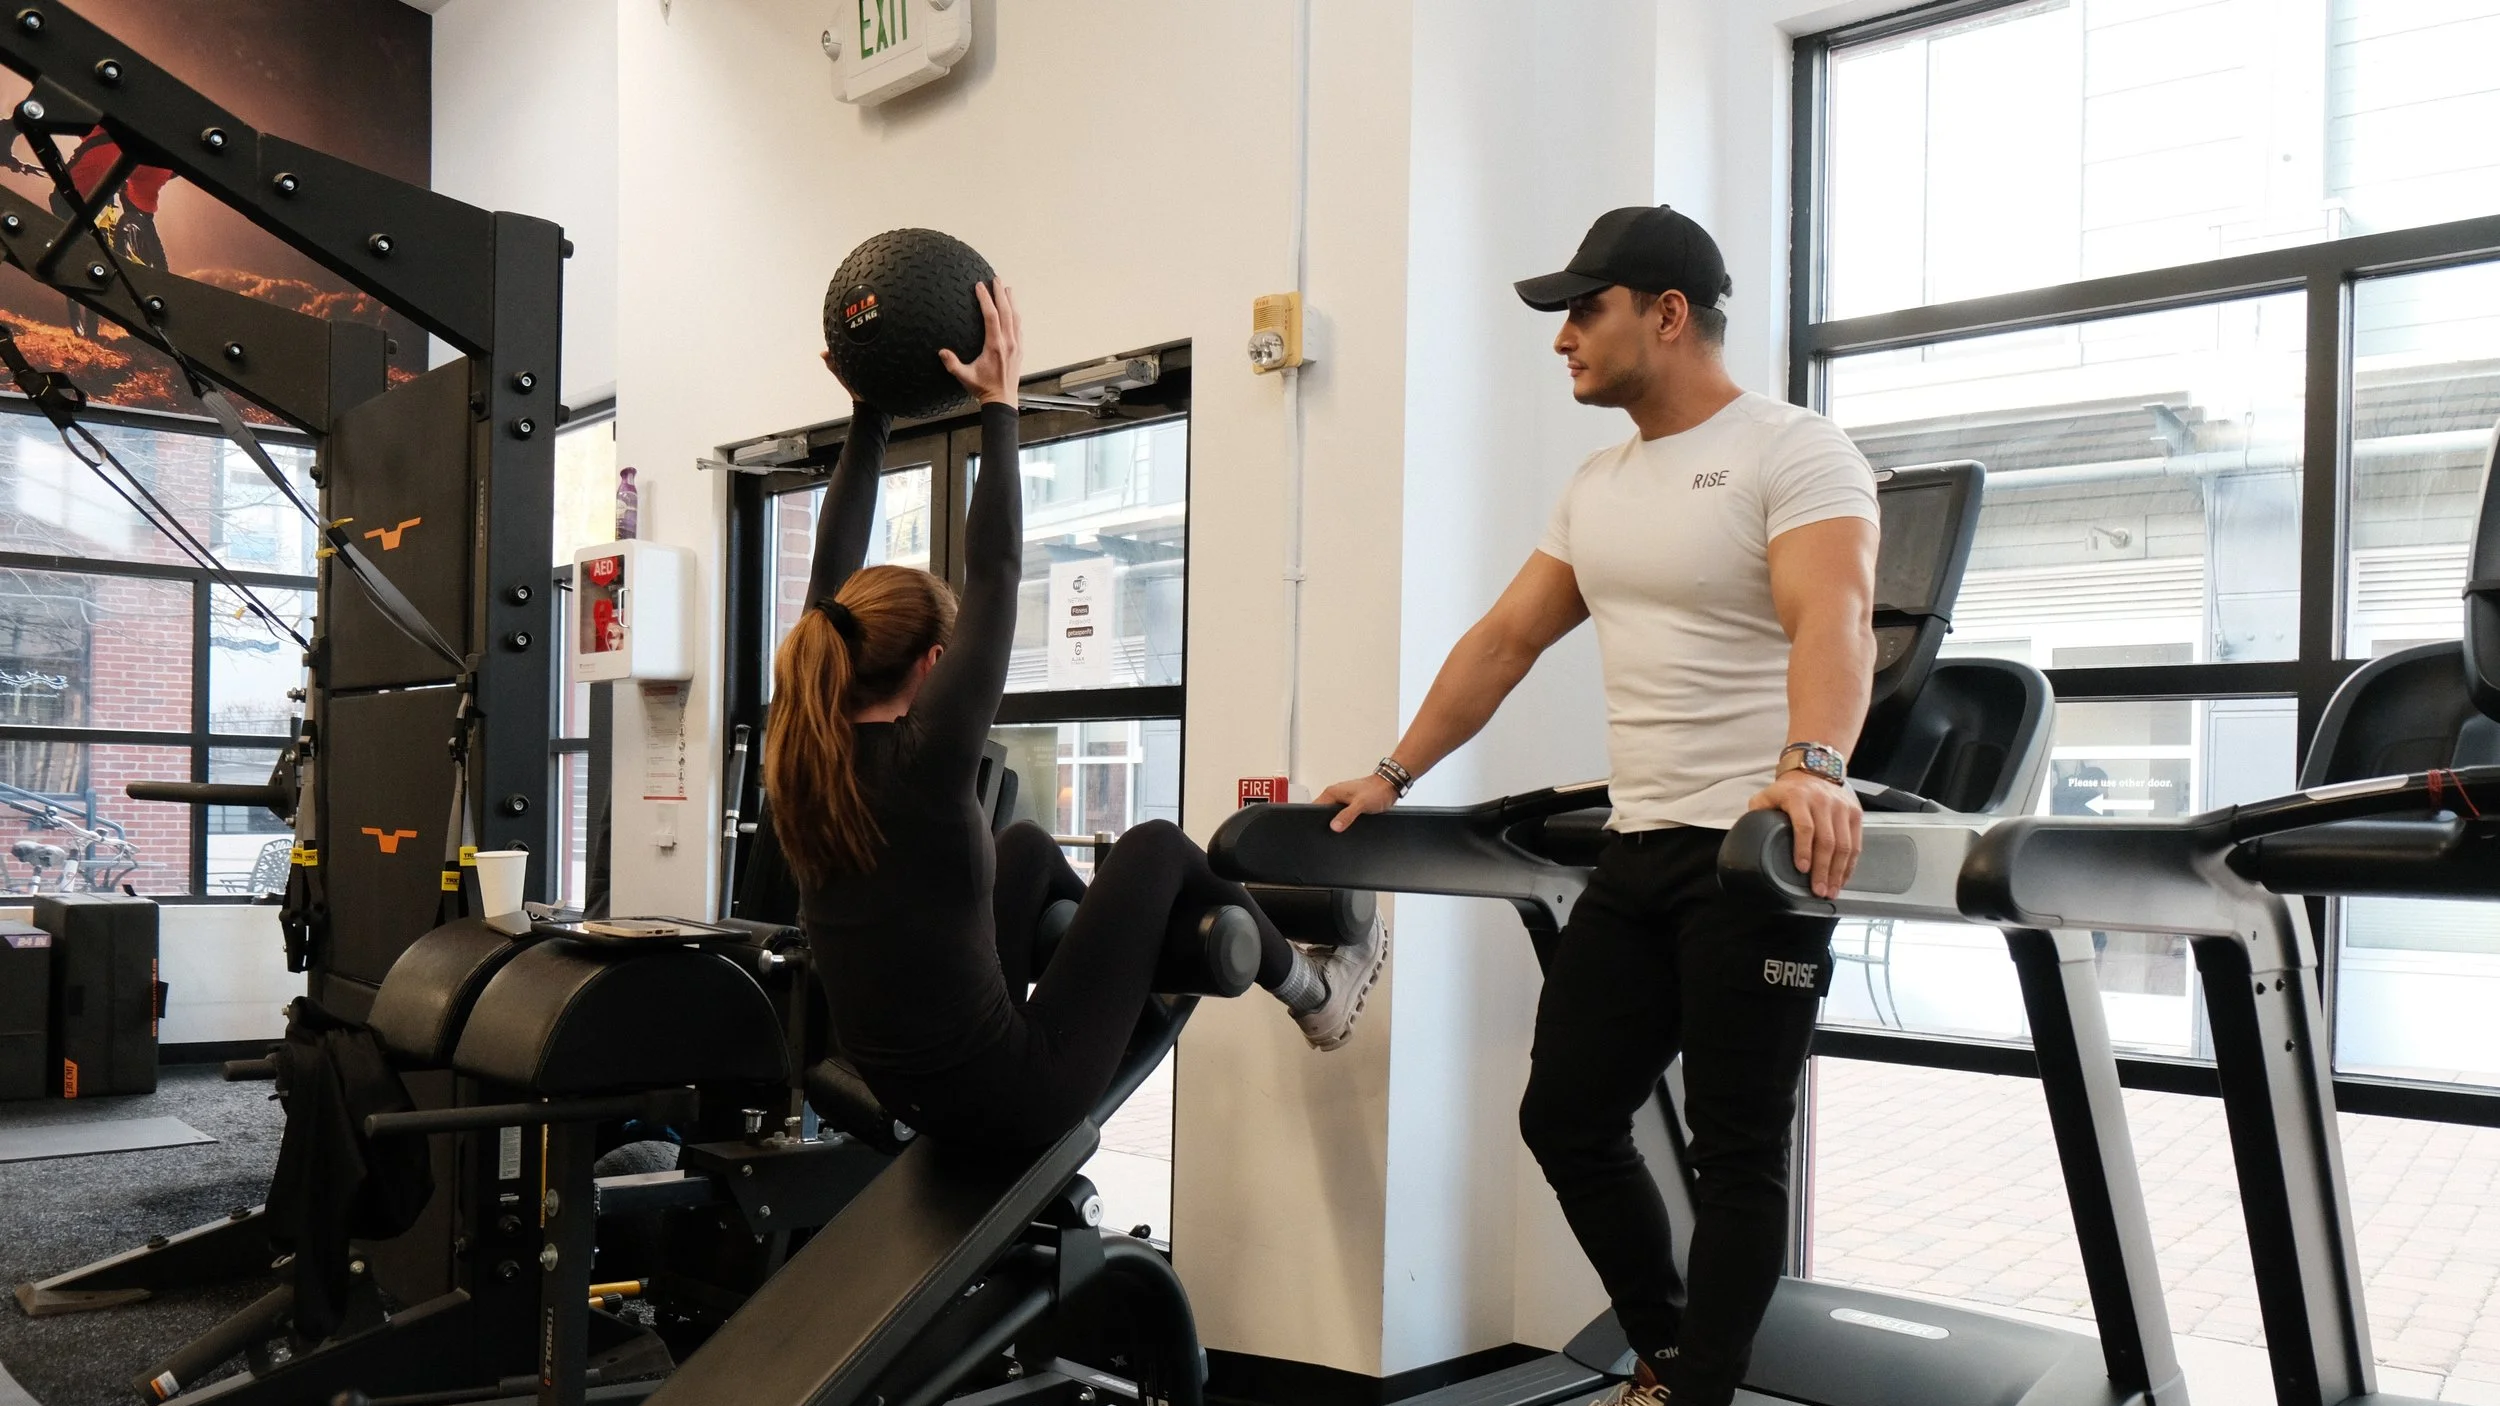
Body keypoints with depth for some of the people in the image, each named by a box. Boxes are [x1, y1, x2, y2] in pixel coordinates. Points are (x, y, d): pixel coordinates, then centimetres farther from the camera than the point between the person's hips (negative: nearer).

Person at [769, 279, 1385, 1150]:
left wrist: (871, 415, 5)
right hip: (1013, 1101, -7)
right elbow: (994, 573, -18)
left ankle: (1143, 957, 51)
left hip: (915, 1095, 7)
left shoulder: (802, 755, -6)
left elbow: (835, 572, 3)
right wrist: (1000, 406, -9)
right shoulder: (920, 761, -25)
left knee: (1027, 846, 25)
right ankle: (1313, 996, 33)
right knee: (1155, 847, 11)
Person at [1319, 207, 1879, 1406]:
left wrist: (1812, 767, -46)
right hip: (1639, 850, 8)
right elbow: (1506, 640, 17)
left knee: (1736, 1150, 1)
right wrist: (1394, 775, 14)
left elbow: (1833, 619, -27)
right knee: (1564, 1115, 10)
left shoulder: (1794, 453, -9)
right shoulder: (1600, 485, 14)